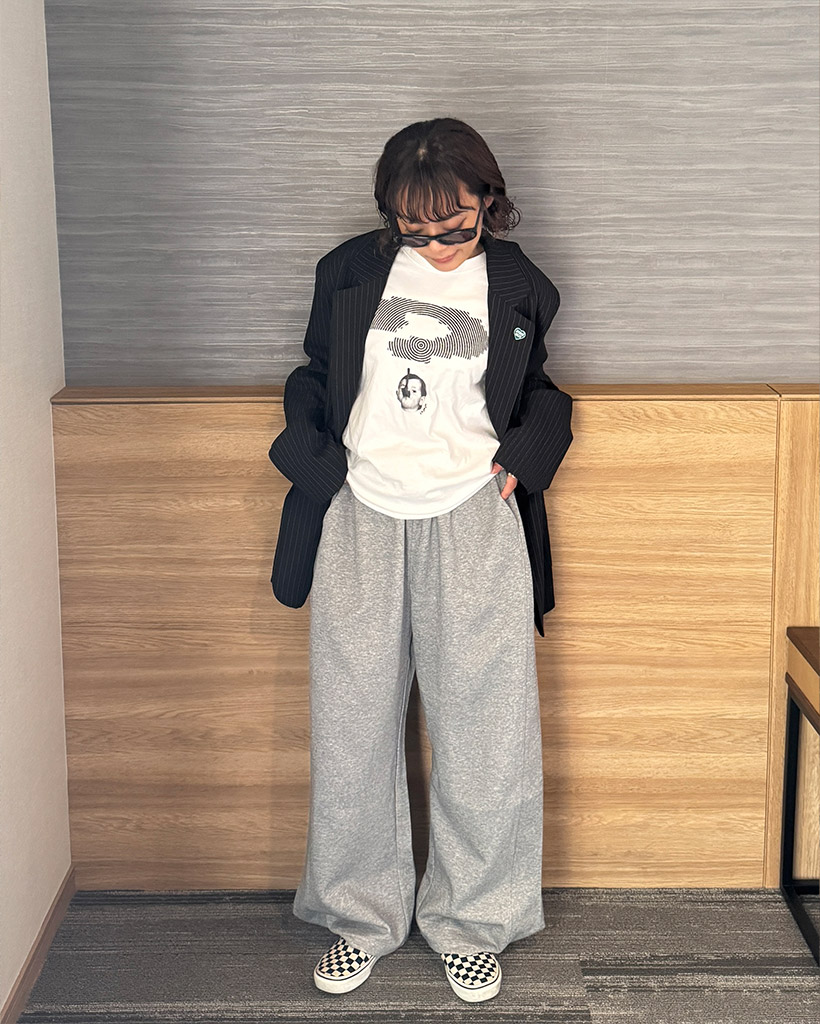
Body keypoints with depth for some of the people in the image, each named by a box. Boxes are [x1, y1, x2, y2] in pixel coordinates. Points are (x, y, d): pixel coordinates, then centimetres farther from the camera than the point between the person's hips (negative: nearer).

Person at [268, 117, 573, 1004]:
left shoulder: (517, 288, 4)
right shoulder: (352, 271, 4)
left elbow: (539, 394, 18)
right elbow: (313, 378, 14)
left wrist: (522, 461, 1)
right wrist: (313, 462, 1)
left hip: (473, 523, 0)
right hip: (359, 522, 1)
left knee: (481, 727, 3)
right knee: (353, 725, 7)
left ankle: (471, 921, 21)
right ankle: (362, 915, 24)